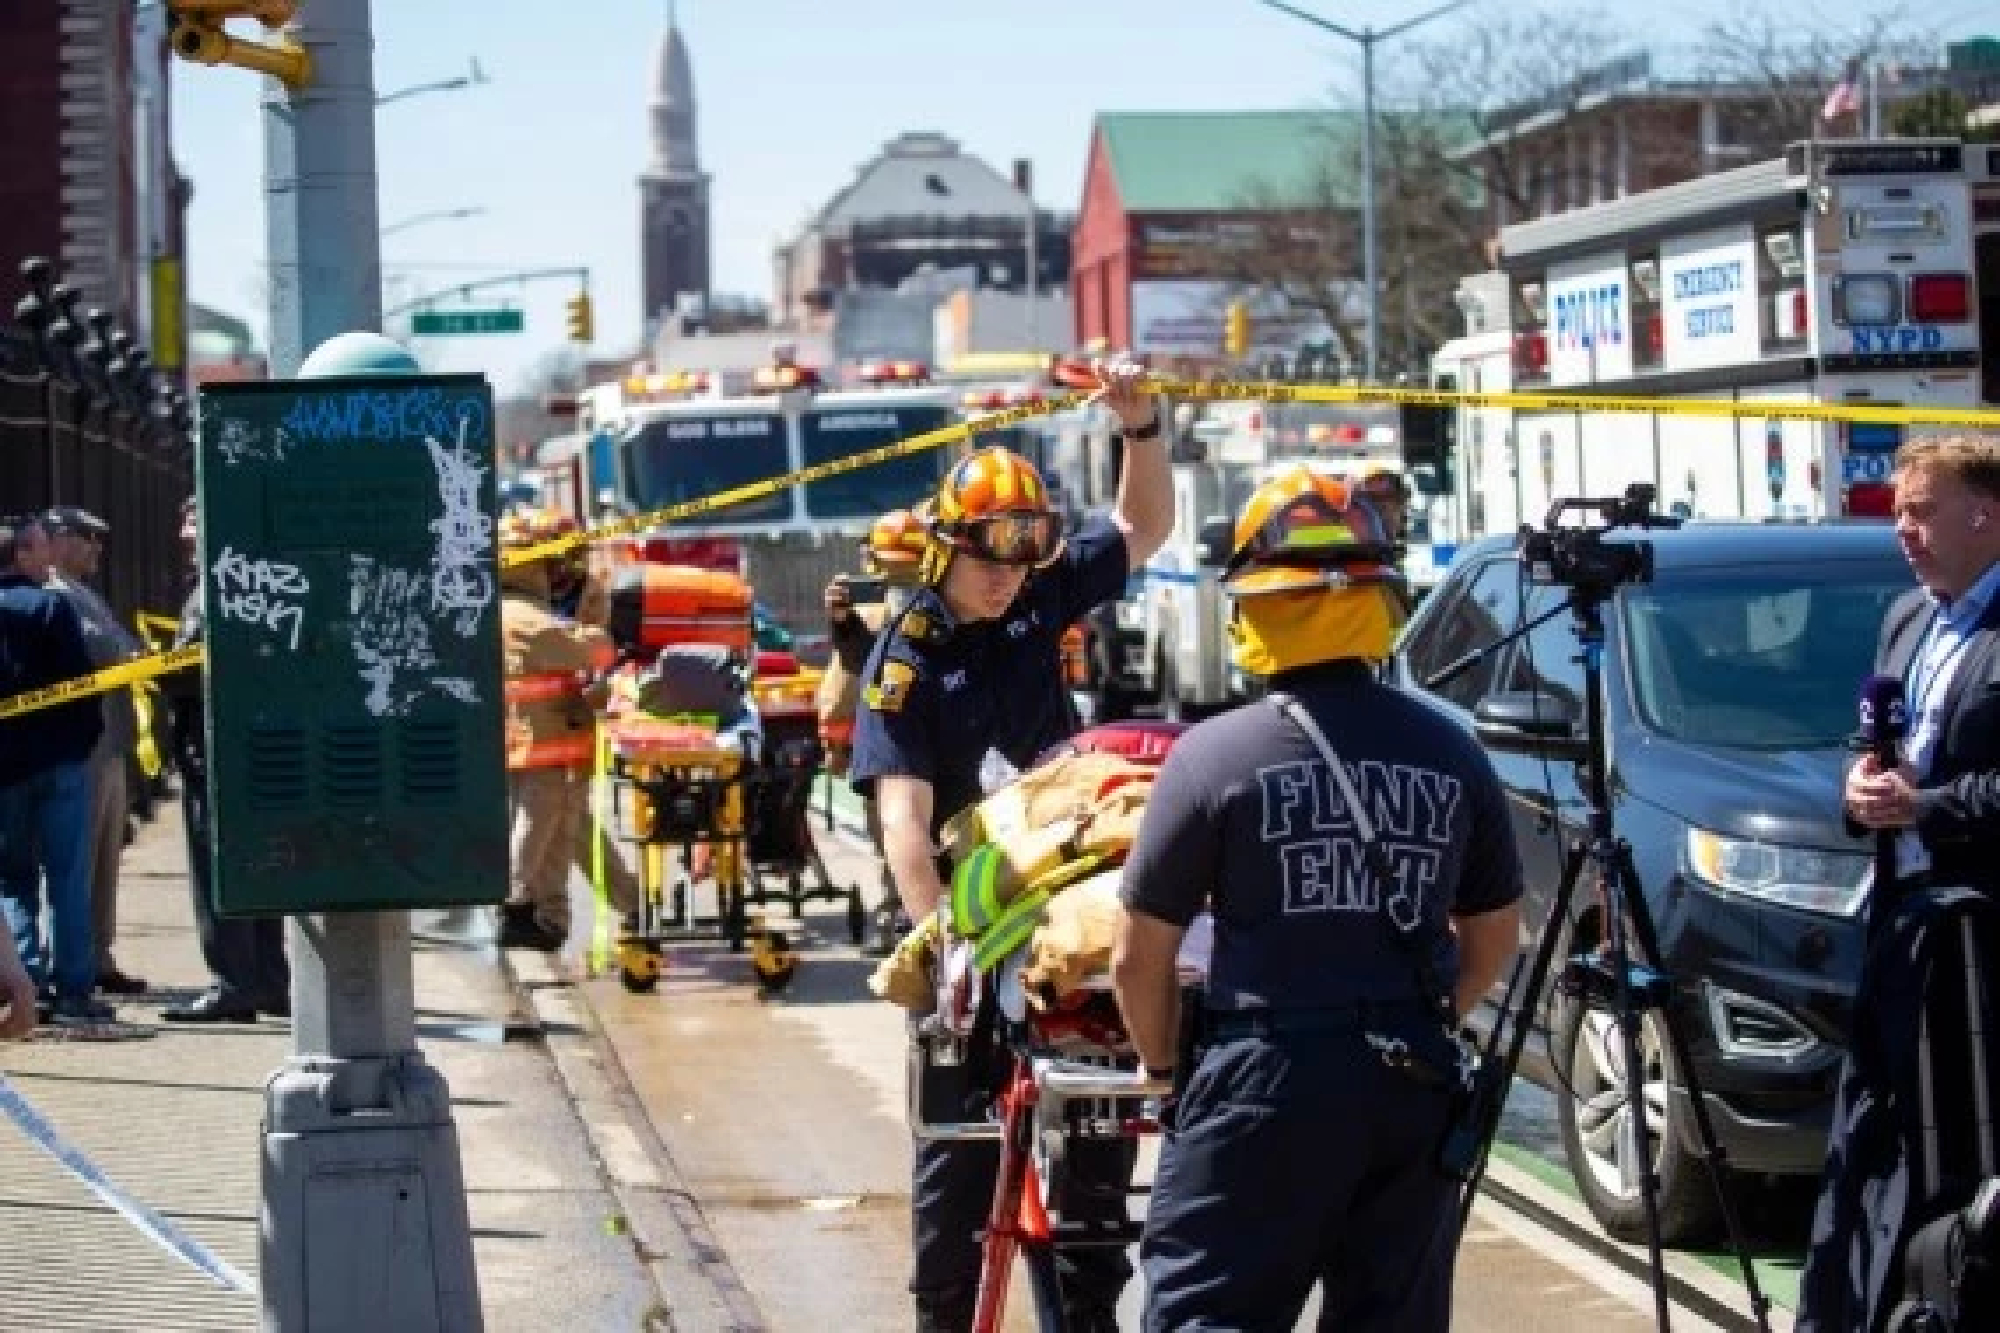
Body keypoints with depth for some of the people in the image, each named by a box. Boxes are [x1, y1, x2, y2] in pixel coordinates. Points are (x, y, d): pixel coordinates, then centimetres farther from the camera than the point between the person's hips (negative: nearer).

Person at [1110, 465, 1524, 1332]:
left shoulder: (1215, 755, -8)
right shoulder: (1451, 754, 4)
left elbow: (1139, 959, -3)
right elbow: (1493, 934, 15)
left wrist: (1163, 1066, 13)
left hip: (1265, 1083, -4)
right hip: (1416, 1089, 4)